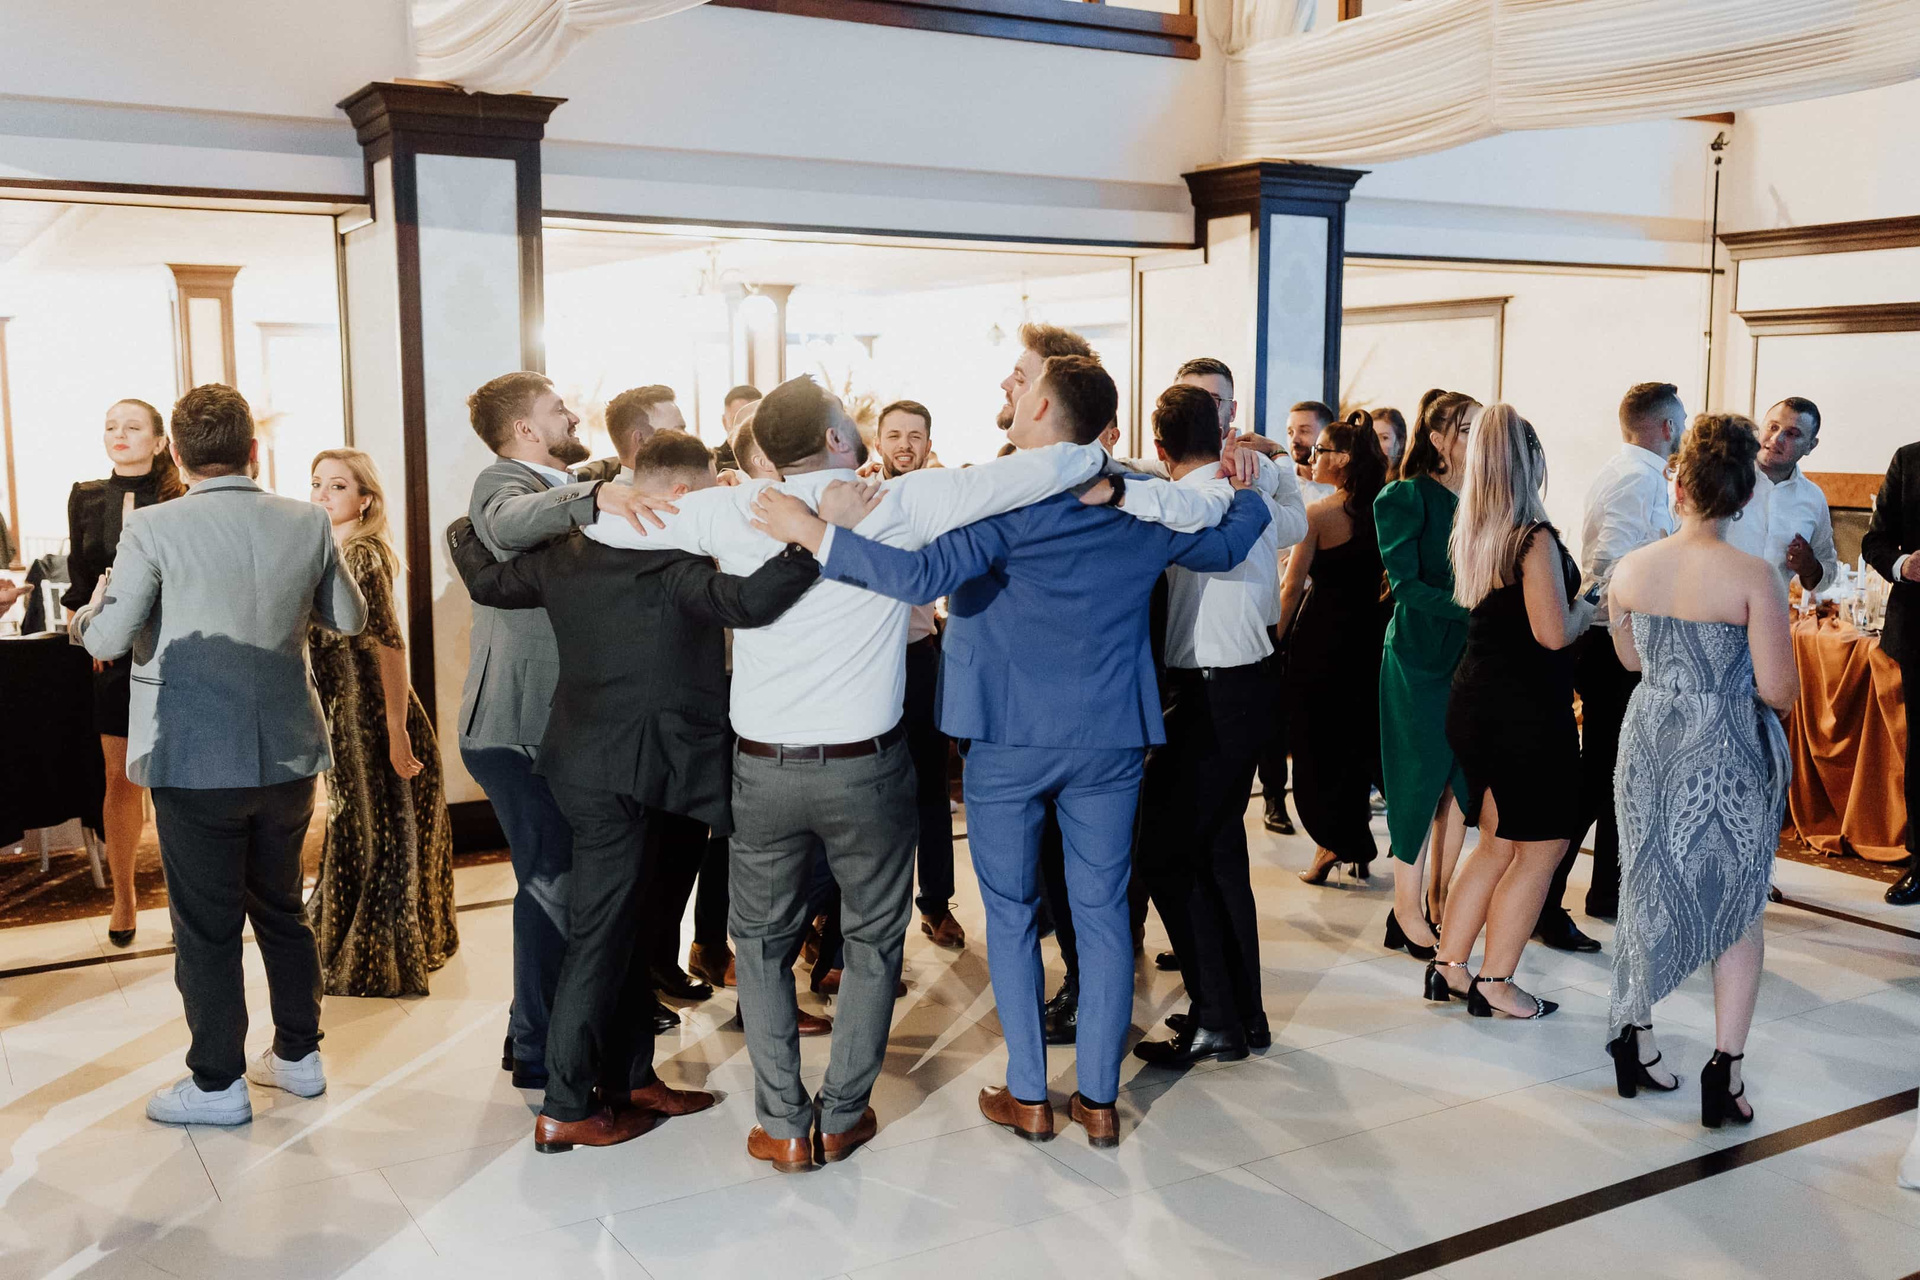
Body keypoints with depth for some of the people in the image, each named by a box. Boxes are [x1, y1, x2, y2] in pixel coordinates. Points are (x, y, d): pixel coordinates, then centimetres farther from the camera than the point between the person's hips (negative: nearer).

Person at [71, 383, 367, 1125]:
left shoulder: (154, 529, -13)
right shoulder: (306, 523, -2)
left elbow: (107, 641, -10)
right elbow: (349, 619, 10)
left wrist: (87, 613, 12)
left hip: (196, 759, -4)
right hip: (287, 752, 4)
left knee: (206, 925, 8)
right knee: (281, 906, 19)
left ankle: (217, 1084, 18)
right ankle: (298, 1055, 30)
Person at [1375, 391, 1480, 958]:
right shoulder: (1406, 497, -7)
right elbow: (1406, 583, -15)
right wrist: (1473, 610, -24)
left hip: (1471, 656, 6)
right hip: (1420, 656, -6)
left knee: (1460, 780, 8)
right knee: (1420, 779, -1)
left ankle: (1441, 898, 20)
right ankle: (1407, 910, 10)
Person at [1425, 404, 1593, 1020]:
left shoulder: (1471, 534, 8)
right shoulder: (1535, 539, -17)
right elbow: (1554, 634, -20)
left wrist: (1569, 600, 20)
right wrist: (1586, 608, -1)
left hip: (1476, 703, 8)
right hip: (1527, 712, -8)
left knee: (1497, 842, 18)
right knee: (1541, 847, 5)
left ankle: (1446, 966, 20)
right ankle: (1494, 984, 10)